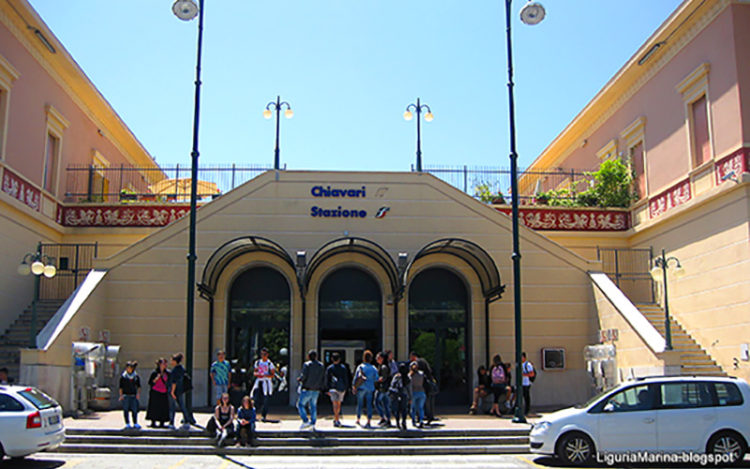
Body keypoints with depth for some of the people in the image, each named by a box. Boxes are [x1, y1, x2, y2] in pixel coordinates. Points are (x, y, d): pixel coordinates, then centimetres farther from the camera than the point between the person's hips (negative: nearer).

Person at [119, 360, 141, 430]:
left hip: (133, 395, 2)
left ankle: (135, 423, 5)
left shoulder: (136, 376, 9)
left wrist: (138, 393, -1)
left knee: (134, 410, -1)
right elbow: (121, 387, 3)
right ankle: (127, 423, 5)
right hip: (125, 395, -2)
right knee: (126, 410, -1)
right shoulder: (123, 376, 3)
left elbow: (138, 386, 13)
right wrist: (121, 395, -4)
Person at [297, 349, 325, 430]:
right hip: (316, 390, 5)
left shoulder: (307, 364, -9)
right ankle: (313, 424, 7)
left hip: (307, 389, -5)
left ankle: (305, 421, -8)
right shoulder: (321, 366, 8)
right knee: (313, 406, 11)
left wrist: (299, 379, 2)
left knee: (301, 405, 4)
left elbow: (304, 376, -17)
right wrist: (322, 388, 17)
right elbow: (324, 378, 8)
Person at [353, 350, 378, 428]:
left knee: (359, 404, 11)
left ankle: (358, 420, 22)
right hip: (370, 388, 1)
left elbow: (356, 377, -6)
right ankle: (369, 422, -6)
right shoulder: (373, 368, 0)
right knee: (369, 404, 1)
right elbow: (376, 378, 4)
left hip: (361, 387, -1)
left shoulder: (360, 367, -7)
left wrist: (354, 386, 1)